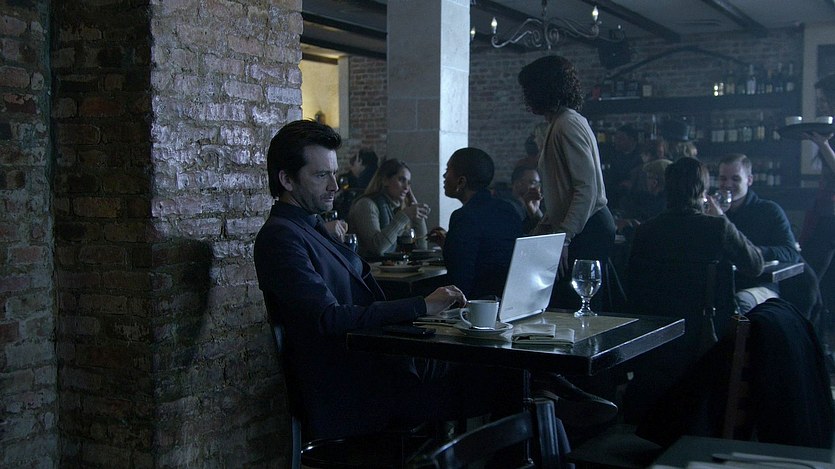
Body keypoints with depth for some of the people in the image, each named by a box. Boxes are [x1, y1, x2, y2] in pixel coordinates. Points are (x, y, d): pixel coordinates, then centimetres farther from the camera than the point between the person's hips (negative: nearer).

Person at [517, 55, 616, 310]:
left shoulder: (568, 125, -14)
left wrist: (564, 237, -22)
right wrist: (541, 230, 20)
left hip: (587, 230, -10)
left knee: (570, 305, -8)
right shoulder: (559, 124, 17)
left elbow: (587, 188, -21)